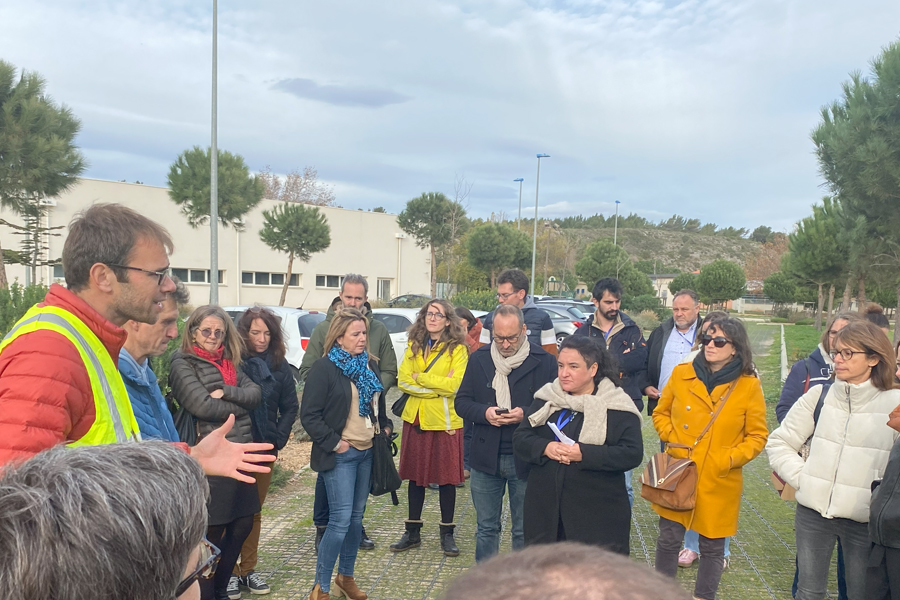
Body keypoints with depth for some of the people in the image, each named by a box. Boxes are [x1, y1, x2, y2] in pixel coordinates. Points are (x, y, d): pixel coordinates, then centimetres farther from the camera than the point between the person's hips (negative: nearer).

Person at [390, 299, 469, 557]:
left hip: (445, 420, -4)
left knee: (446, 477, 4)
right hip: (415, 419, 4)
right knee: (415, 475, 11)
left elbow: (453, 385, -17)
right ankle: (413, 532, 24)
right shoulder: (414, 346, 8)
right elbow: (403, 380, -2)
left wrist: (420, 378, -10)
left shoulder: (457, 349, -5)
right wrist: (436, 387, -12)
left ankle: (447, 534, 19)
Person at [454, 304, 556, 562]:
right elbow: (461, 402, 5)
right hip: (486, 457, 3)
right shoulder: (478, 359, 5)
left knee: (524, 531, 11)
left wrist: (525, 414, -23)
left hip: (525, 460, -3)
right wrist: (484, 412, -14)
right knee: (486, 528, 15)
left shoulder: (544, 361, -6)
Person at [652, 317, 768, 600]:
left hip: (719, 482, -1)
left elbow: (757, 436, 0)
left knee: (712, 547, 12)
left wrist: (731, 459, -12)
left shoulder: (749, 385, -6)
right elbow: (660, 414, 11)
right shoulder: (681, 374, -2)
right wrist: (671, 438, -5)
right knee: (668, 539, 10)